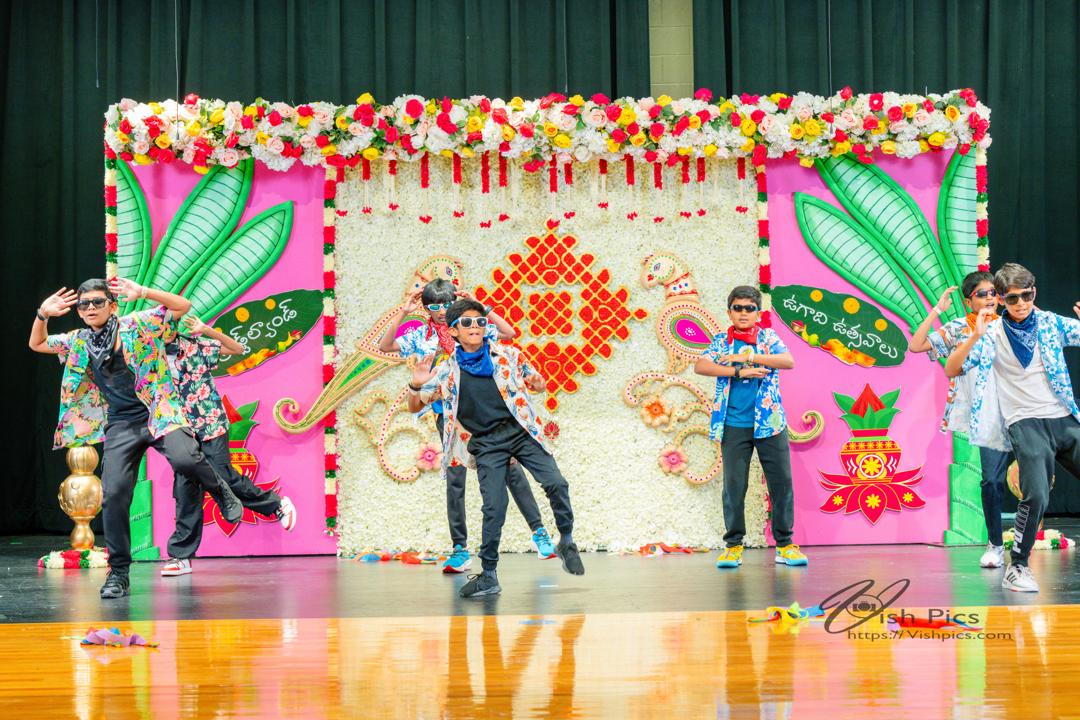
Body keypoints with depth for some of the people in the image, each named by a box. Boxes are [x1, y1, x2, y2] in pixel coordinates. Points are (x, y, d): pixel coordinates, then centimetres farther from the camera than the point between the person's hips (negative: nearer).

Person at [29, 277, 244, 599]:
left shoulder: (136, 326, -1)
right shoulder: (78, 343, 12)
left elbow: (183, 306, -6)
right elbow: (37, 344, 23)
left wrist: (142, 293, -18)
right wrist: (43, 315, 3)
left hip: (158, 413, -4)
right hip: (120, 426, 4)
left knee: (184, 459, -32)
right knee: (114, 494, -7)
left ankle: (221, 492, 2)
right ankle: (118, 573, 5)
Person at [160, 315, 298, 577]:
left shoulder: (195, 346, -2)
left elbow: (237, 349, -4)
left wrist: (207, 330, -16)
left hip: (211, 425, -4)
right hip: (183, 431, 4)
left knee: (223, 477, -10)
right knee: (185, 490, 0)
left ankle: (277, 504, 14)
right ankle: (182, 555, 2)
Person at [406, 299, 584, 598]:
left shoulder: (508, 355, 8)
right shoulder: (446, 371, 5)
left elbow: (538, 383, 17)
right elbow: (415, 407, 10)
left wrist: (538, 383, -8)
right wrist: (416, 386, -12)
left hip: (520, 430, 1)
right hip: (486, 444, -1)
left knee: (556, 484, -14)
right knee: (494, 508, -9)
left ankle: (567, 543, 10)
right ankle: (488, 576, 4)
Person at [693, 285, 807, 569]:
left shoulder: (768, 338, 7)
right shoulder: (722, 341, 8)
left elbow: (788, 361, -10)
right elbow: (700, 366, -8)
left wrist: (748, 357, -16)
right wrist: (738, 371, -16)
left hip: (769, 422, 0)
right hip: (734, 425, 0)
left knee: (781, 482, -1)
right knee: (734, 484, -1)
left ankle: (784, 544, 7)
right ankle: (733, 545, 7)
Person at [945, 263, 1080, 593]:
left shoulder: (1051, 323, 8)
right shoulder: (992, 334, 1)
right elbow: (951, 370, -4)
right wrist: (975, 337, -18)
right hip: (1026, 423, -4)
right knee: (1036, 495, -21)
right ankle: (1017, 568, -8)